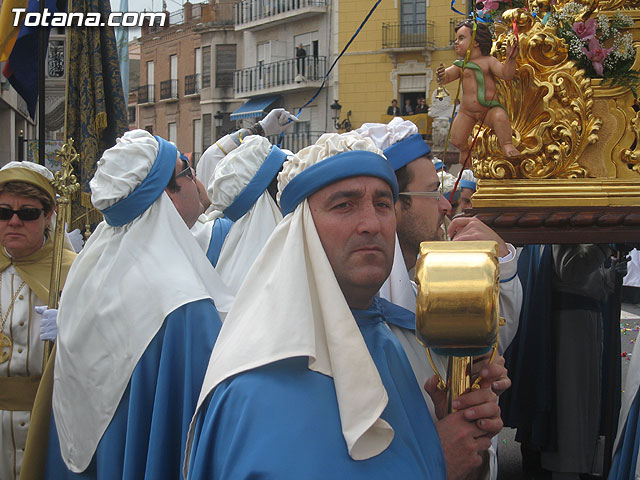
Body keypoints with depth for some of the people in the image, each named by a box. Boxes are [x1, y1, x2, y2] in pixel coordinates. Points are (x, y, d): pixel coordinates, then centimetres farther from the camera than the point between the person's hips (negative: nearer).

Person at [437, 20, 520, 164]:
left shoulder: (488, 61, -3)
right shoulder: (460, 66, 7)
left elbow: (506, 74, -12)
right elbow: (447, 77, -2)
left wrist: (510, 59, -28)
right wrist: (441, 75, -26)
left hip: (489, 108, -4)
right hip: (467, 111, 4)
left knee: (500, 117, -36)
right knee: (457, 140, -1)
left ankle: (506, 145, -18)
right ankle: (465, 149, 33)